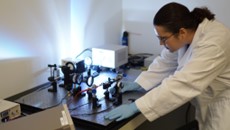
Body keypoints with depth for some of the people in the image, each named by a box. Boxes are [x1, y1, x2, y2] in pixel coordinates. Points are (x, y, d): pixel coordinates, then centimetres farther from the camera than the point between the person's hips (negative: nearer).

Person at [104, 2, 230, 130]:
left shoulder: (212, 45, -35)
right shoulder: (186, 36, -10)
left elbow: (180, 84, -39)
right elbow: (165, 62, 5)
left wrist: (134, 107, -39)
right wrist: (138, 83, -1)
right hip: (210, 98, 7)